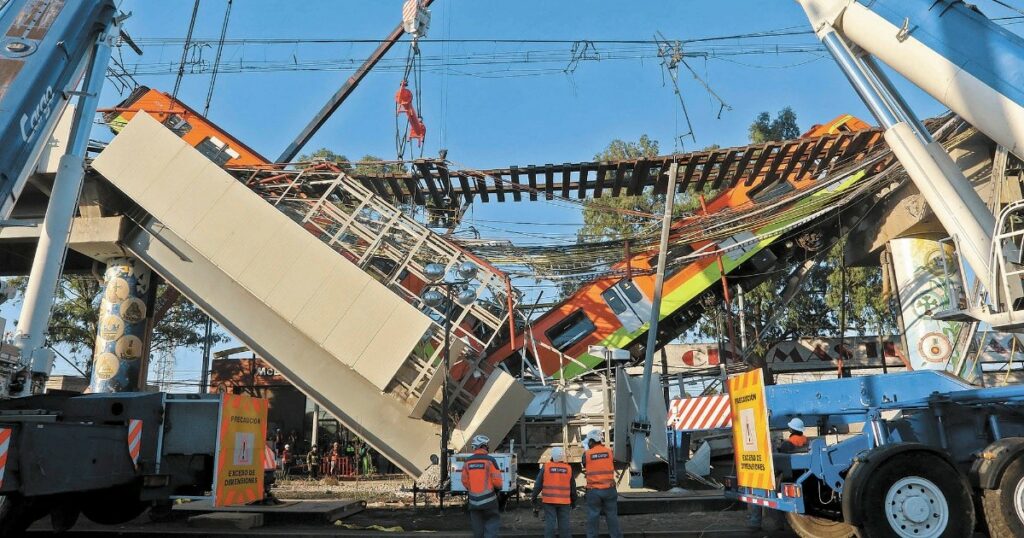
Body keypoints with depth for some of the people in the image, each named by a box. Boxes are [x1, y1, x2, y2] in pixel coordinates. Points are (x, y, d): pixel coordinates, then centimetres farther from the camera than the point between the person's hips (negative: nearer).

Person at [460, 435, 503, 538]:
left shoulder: (467, 462, 2)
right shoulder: (490, 460, -11)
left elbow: (464, 480, 5)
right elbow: (497, 480, -12)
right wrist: (498, 488, 9)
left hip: (474, 500, 4)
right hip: (489, 500, -4)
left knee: (477, 527, 14)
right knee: (492, 522, 5)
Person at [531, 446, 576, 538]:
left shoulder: (546, 467, -5)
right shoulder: (568, 468, 1)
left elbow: (538, 484, -3)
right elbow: (572, 487, 9)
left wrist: (534, 497, 7)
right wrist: (573, 500, 19)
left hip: (549, 500, -1)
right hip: (564, 501, 1)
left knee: (550, 523, 1)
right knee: (564, 523, 6)